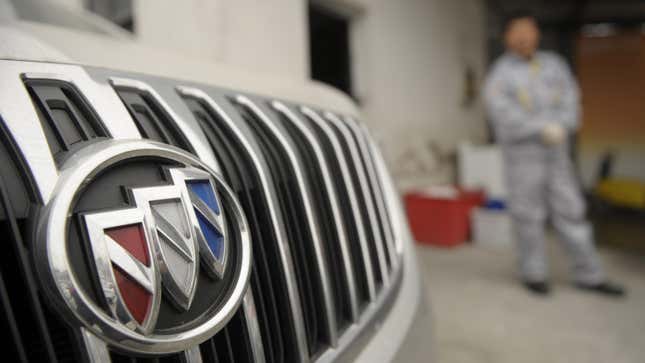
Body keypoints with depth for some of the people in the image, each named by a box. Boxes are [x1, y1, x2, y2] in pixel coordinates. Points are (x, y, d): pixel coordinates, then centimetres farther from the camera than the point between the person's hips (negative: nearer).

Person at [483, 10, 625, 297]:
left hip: (557, 152, 4)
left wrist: (561, 126, -15)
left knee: (570, 211, 8)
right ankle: (533, 273, 16)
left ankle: (588, 275, 18)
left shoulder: (554, 64, 11)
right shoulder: (500, 74, -3)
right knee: (528, 214, 1)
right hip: (521, 153, -4)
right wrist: (543, 128, -18)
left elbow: (570, 98, 3)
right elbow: (504, 115, -14)